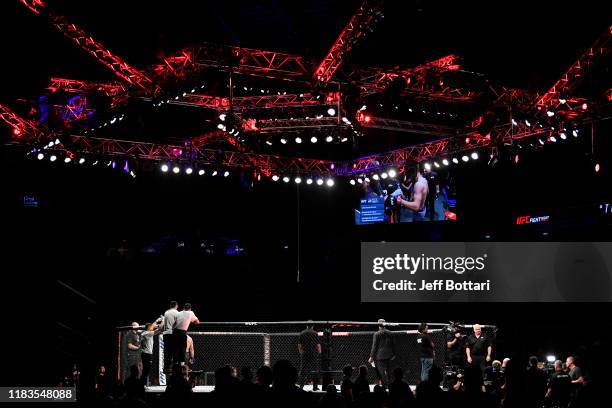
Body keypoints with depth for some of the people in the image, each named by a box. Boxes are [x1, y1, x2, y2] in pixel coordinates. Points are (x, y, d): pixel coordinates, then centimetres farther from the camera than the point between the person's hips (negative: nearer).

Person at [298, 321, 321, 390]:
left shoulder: (302, 333, 5)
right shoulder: (314, 333, -4)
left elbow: (299, 345, 8)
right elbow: (318, 345, -6)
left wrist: (301, 353, 18)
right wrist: (319, 353, 2)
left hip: (304, 353, 2)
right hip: (313, 353, -2)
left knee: (303, 370, 6)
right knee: (314, 370, 5)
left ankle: (301, 386, 3)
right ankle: (315, 387, 5)